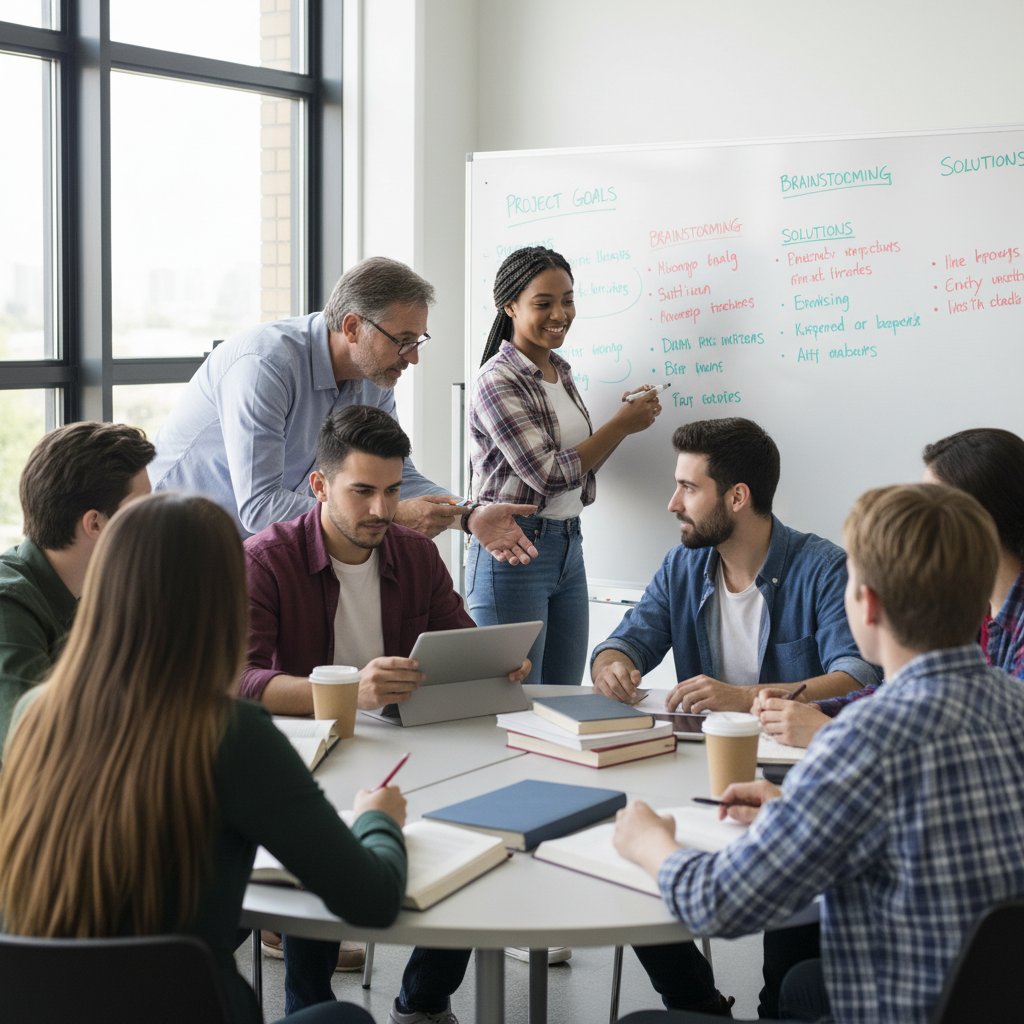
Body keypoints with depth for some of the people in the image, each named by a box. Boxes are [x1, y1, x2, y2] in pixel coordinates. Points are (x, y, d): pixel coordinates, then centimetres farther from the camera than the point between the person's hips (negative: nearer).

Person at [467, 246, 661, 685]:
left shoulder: (561, 372, 12)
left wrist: (627, 421, 2)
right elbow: (547, 474, -18)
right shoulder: (497, 380, -13)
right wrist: (620, 426, -12)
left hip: (569, 546, 8)